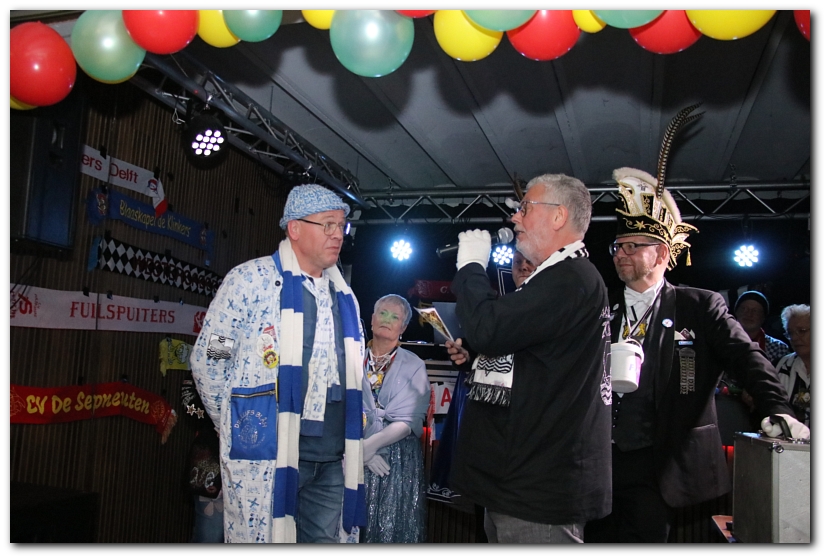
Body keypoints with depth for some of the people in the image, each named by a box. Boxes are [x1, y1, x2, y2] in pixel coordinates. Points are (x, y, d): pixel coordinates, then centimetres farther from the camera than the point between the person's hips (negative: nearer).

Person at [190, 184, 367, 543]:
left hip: (331, 459, 6)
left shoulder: (344, 297, 15)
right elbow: (207, 360, -4)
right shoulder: (251, 279, -4)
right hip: (266, 457, -6)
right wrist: (237, 425, 1)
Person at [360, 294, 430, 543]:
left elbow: (409, 421, -5)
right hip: (354, 457, 1)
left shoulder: (414, 366, 3)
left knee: (393, 528, -1)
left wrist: (371, 444, -16)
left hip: (399, 461, 0)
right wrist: (357, 446, -14)